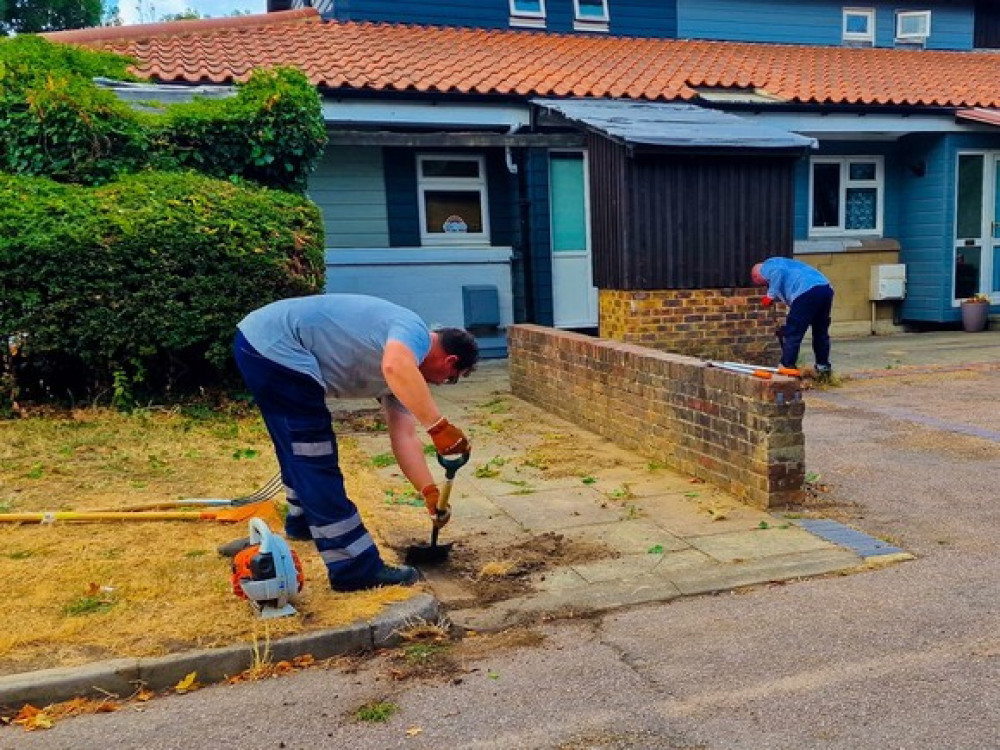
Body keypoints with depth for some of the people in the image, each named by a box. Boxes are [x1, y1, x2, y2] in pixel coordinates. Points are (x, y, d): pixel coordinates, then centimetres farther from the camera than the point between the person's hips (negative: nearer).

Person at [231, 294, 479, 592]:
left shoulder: (406, 366, 16)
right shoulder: (414, 330, -11)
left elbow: (404, 437, 14)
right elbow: (394, 367, -37)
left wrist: (431, 493, 11)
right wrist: (439, 426, -36)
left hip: (262, 344, 11)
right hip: (273, 345, -11)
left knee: (299, 448, 29)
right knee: (316, 462, -8)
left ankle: (303, 520, 52)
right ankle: (355, 569, -2)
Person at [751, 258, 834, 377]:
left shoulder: (766, 266, 13)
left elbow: (778, 272, -13)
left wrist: (771, 295, -3)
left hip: (806, 291, -9)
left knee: (792, 334, 0)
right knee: (821, 333, 20)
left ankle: (786, 367, 3)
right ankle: (823, 367, 29)